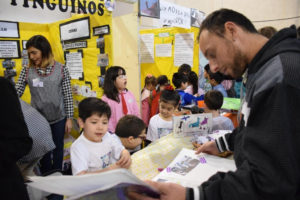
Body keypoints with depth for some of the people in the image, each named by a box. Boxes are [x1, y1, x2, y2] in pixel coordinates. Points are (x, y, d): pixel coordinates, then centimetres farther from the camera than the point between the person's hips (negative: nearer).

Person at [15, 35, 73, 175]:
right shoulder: (27, 71, -2)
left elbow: (68, 96, -5)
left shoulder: (61, 70, -7)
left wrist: (69, 118, -4)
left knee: (58, 149, 13)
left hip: (58, 119, -1)